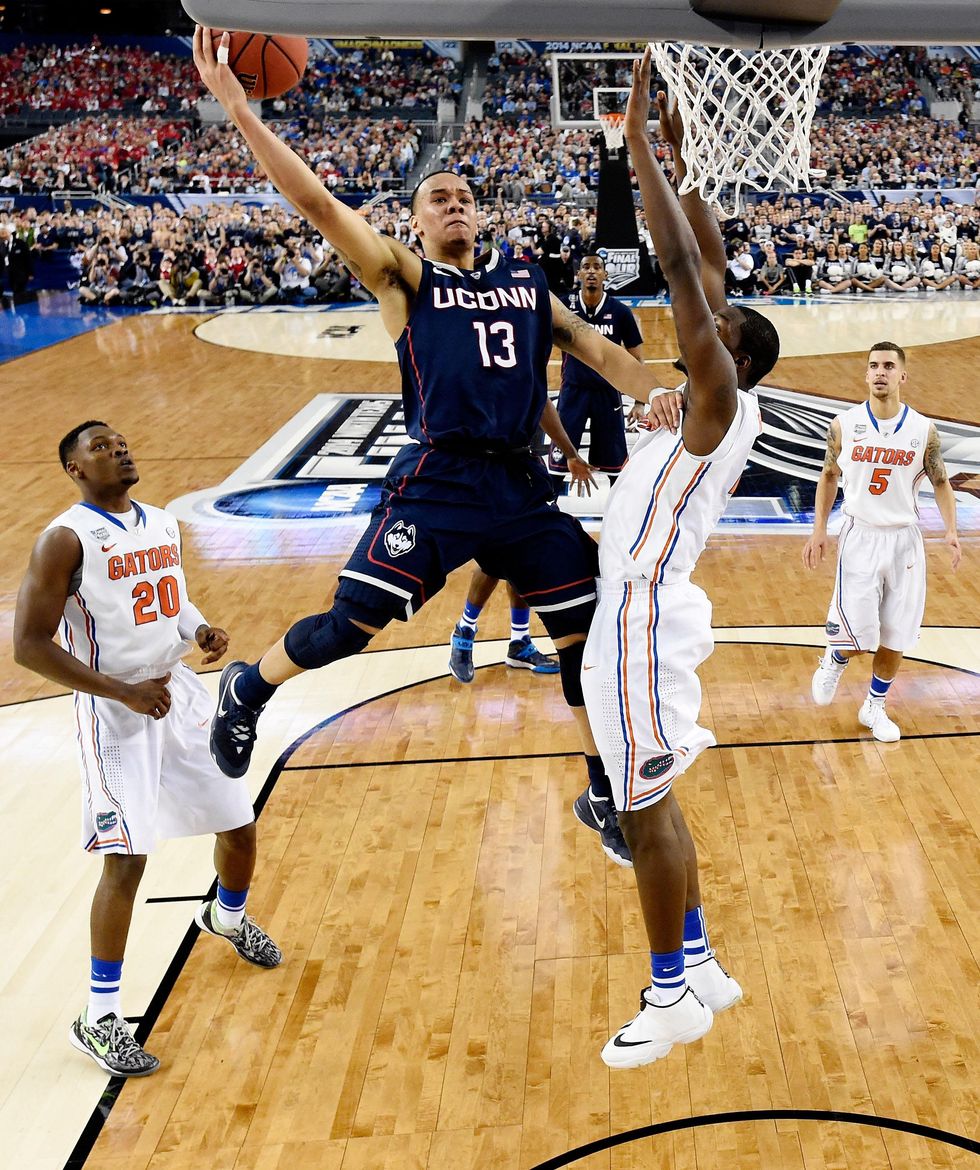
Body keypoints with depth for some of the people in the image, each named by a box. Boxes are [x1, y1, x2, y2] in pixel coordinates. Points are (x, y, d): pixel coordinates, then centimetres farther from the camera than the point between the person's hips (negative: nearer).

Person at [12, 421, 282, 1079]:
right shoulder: (66, 540, -15)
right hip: (116, 714, -7)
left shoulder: (164, 525, 6)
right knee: (127, 858, -11)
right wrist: (123, 692, -21)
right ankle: (99, 1017, 4)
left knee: (240, 824, 15)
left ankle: (228, 918, 48)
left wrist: (202, 630, -1)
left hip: (179, 696, 7)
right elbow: (30, 645, -17)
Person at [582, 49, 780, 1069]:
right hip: (638, 614, 10)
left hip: (641, 622, -10)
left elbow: (685, 271, -22)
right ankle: (700, 967, 30)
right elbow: (708, 267, 16)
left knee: (647, 812, 0)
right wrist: (676, 163, 14)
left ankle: (672, 999, 14)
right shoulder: (713, 405, 10)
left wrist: (639, 146, -19)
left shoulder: (725, 401, -13)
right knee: (652, 804, 18)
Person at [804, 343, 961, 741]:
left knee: (896, 635, 7)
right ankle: (835, 660, 27)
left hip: (904, 540, 2)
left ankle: (875, 707, 28)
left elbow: (940, 483, 6)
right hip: (860, 537, -1)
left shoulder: (924, 431, -4)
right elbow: (829, 477, 9)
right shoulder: (843, 426, -4)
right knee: (857, 633, -10)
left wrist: (951, 530, -9)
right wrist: (819, 530, 4)